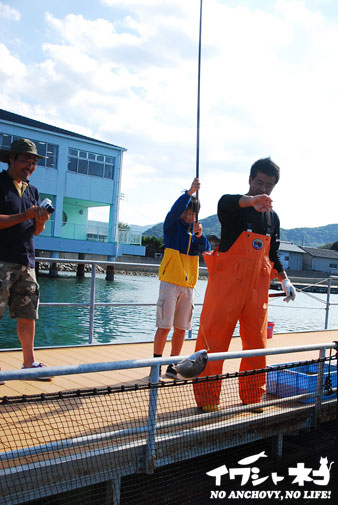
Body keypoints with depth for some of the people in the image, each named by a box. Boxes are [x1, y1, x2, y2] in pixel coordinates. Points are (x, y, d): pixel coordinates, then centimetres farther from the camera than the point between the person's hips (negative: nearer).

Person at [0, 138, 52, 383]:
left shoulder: (33, 191, 18)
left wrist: (41, 221, -2)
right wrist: (26, 215, -16)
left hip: (26, 262, 7)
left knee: (28, 314, 8)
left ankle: (29, 362, 17)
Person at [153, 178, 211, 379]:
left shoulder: (196, 229, 14)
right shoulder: (172, 226, 2)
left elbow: (206, 249, -1)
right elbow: (175, 210, -19)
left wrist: (199, 235, -20)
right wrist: (190, 192, -30)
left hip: (188, 285, 5)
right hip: (170, 282, -4)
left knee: (181, 329, 7)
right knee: (164, 327, -7)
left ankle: (172, 366, 17)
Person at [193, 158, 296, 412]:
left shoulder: (273, 217, 15)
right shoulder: (234, 207, -3)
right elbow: (226, 202, -30)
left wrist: (286, 280, 13)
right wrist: (252, 200, -50)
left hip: (257, 287, 6)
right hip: (227, 282, -5)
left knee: (256, 341, 8)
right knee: (214, 336, -4)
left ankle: (253, 396, 23)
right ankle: (207, 398, 8)